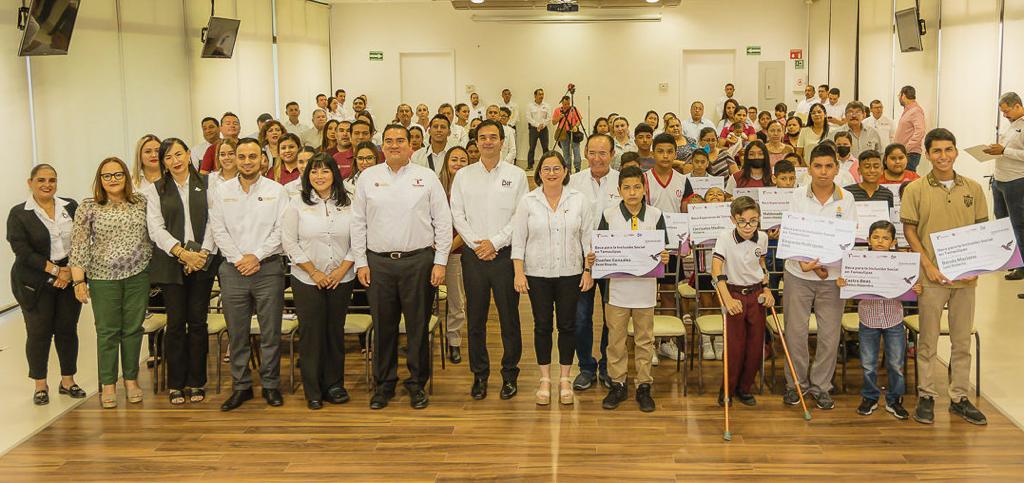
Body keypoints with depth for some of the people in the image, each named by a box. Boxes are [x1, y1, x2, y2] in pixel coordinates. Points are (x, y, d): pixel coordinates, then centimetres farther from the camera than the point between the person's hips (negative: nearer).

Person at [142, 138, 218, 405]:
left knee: (198, 321, 2)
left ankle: (196, 382, 11)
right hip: (171, 263, 0)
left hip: (202, 261, 0)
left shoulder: (206, 184, 8)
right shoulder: (155, 190, 7)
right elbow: (156, 228, -1)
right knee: (176, 323, 0)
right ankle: (176, 384, 9)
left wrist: (203, 253, -10)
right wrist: (182, 253, -12)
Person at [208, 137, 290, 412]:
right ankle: (241, 386, 16)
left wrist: (257, 256, -11)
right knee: (236, 333, 6)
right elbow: (218, 230, 3)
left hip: (268, 267, -1)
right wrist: (238, 259, -7)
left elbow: (281, 230, -3)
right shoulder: (222, 191, 7)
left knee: (271, 332, 2)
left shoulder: (276, 191, 2)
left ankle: (271, 385, 14)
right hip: (233, 269, 2)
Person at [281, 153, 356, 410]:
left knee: (336, 331, 6)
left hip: (341, 279, 1)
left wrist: (342, 269, -8)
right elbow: (289, 242, -4)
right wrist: (314, 272, -8)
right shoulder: (297, 204, -1)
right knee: (311, 332, 1)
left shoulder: (348, 204, 2)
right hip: (307, 280, -1)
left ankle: (334, 385, 19)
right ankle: (313, 391, 10)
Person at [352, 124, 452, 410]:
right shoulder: (368, 178, 8)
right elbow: (358, 222, 9)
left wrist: (440, 262, -3)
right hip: (378, 262, 1)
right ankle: (384, 384, 19)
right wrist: (361, 263, 3)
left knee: (418, 326, 4)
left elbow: (443, 222, 3)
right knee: (383, 326, 7)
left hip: (419, 261, -1)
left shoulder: (427, 177, 4)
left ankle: (417, 383, 17)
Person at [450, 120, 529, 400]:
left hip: (505, 253, -2)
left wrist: (494, 242, -10)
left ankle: (510, 374, 14)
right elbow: (457, 215, 4)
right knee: (475, 318, 6)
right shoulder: (464, 175, 8)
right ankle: (479, 374, 17)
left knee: (509, 317, 2)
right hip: (474, 255, 2)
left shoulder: (516, 175, 2)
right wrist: (476, 243, -7)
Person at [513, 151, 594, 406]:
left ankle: (565, 379, 18)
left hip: (570, 273, 1)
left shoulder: (578, 199, 1)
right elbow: (518, 239, 0)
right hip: (538, 274, 0)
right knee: (542, 326, 6)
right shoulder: (528, 201, -1)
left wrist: (588, 270, -1)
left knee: (567, 325, 5)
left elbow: (587, 237, 3)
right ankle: (545, 379, 17)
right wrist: (519, 272, -6)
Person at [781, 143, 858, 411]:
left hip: (833, 275, 1)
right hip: (798, 274, 0)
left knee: (830, 333, 5)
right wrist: (804, 262, -21)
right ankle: (796, 382, 21)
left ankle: (821, 385, 20)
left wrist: (822, 263, -18)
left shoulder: (846, 198, -1)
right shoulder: (798, 196, -2)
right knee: (795, 330, 4)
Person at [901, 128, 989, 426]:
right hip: (932, 275, -3)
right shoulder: (915, 190, -3)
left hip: (965, 276, 3)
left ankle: (959, 398, 21)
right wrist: (929, 265, -12)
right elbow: (909, 231, -3)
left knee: (962, 339, 10)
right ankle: (926, 396, 16)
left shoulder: (973, 188, 5)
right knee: (928, 339, 6)